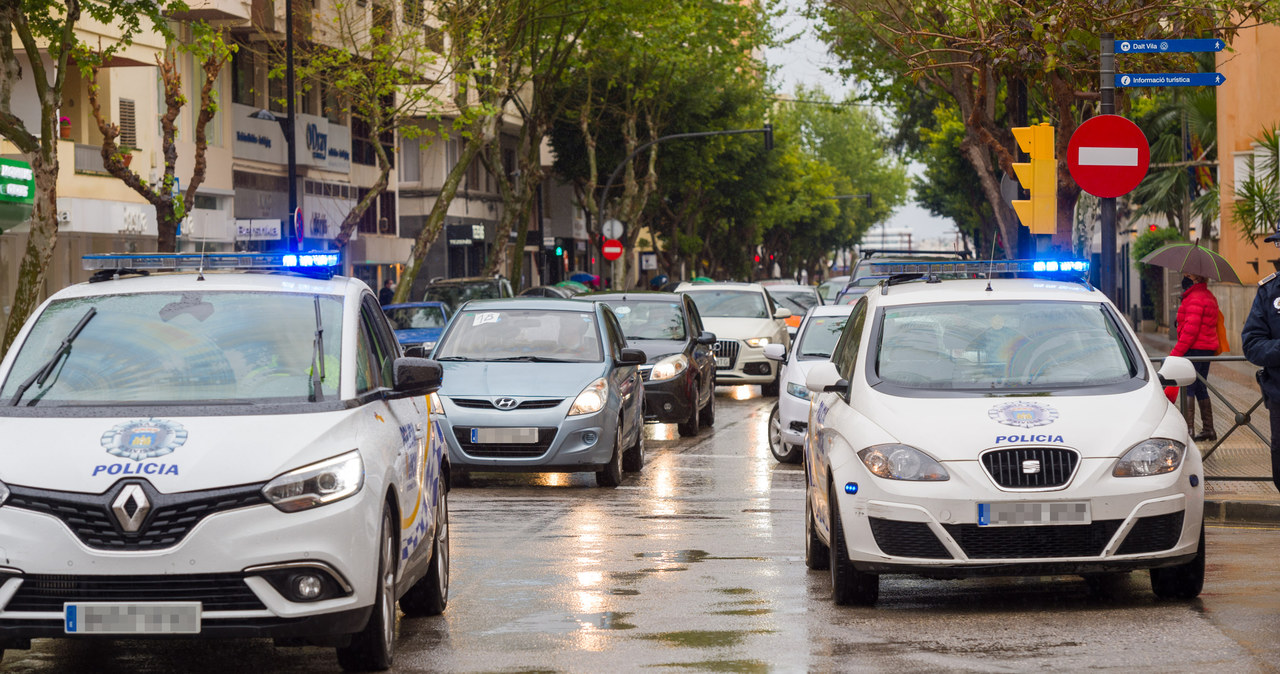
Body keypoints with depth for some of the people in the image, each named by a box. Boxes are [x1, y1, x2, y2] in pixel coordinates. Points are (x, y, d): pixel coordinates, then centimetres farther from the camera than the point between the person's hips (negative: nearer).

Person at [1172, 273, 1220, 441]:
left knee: (1187, 389, -8)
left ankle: (1189, 430, -13)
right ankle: (1208, 429, 17)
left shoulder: (1195, 299, -15)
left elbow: (1190, 329, -21)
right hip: (1207, 348, 10)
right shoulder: (1209, 297, 16)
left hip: (1194, 349, -10)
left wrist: (1176, 353, -19)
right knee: (1200, 388, 15)